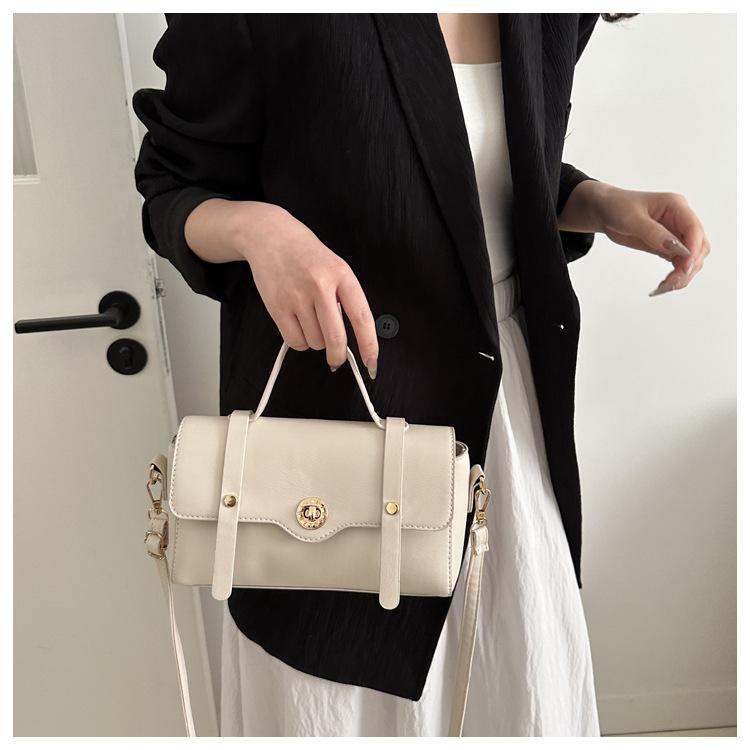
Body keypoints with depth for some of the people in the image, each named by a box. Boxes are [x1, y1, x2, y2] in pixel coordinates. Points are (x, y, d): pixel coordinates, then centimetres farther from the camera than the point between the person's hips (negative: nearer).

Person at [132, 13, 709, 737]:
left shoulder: (551, 19, 4)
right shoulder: (256, 22, -13)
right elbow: (171, 188, -4)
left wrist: (602, 204, -2)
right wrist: (256, 226, -26)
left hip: (506, 405, 5)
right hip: (331, 403, -4)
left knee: (528, 678, 16)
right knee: (336, 686, 11)